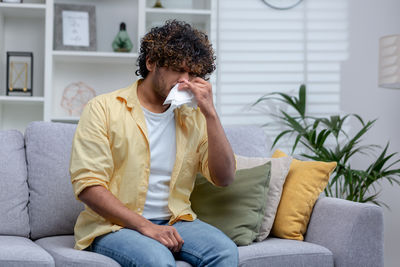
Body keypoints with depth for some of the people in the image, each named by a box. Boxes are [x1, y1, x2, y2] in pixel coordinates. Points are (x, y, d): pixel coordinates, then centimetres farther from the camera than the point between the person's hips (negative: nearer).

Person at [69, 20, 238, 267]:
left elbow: (224, 178, 0)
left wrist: (210, 113, -9)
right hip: (113, 225, -4)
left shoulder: (193, 116, 9)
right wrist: (145, 226, -20)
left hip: (173, 221, 4)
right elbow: (88, 185, -11)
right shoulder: (104, 109, -2)